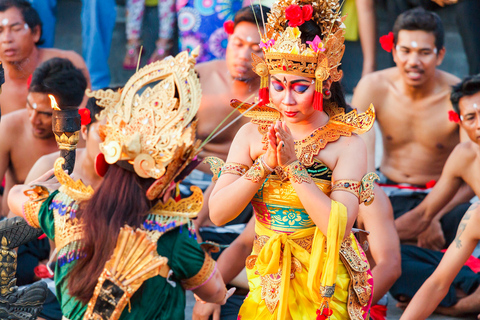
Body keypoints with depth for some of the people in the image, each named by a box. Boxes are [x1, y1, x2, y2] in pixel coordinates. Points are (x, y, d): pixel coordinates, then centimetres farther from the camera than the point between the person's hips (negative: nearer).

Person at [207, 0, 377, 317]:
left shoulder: (347, 144, -14)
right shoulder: (252, 134, -3)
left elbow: (339, 227, -25)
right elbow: (217, 213, -11)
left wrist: (293, 165, -27)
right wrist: (265, 163, -22)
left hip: (324, 288, -3)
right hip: (267, 285, 3)